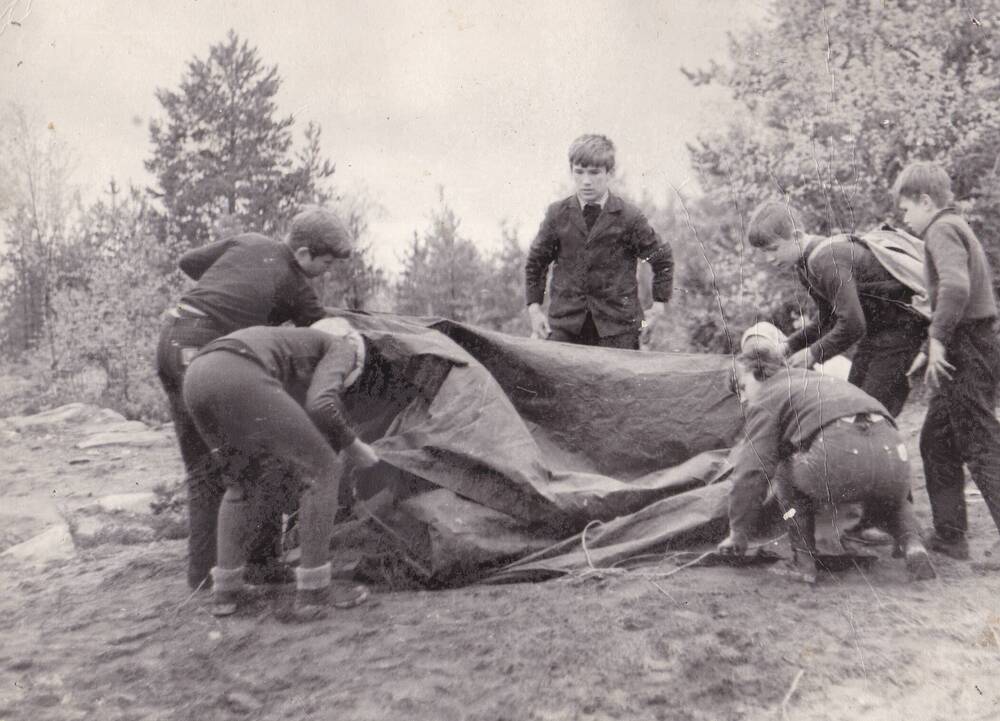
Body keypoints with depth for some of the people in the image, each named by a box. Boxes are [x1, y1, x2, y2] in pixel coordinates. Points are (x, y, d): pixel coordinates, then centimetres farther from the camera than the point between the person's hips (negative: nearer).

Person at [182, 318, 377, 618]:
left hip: (197, 377, 8)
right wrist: (353, 447, 16)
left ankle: (225, 589, 28)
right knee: (322, 468, 6)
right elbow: (321, 405, 1)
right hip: (237, 378, -8)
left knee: (243, 479, 30)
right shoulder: (342, 347, 21)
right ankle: (313, 590, 11)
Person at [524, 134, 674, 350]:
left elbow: (662, 259, 7)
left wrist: (657, 308, 2)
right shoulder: (557, 214, 3)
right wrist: (534, 307, 7)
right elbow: (535, 262, 13)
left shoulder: (629, 217, -3)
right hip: (564, 326, 2)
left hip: (618, 326, -1)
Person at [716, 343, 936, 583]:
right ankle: (913, 548, 14)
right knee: (894, 503, 40)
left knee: (784, 474, 21)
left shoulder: (765, 401, 15)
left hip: (838, 460, -7)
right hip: (892, 453, 7)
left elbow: (751, 473, 7)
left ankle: (803, 561, 14)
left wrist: (737, 534, 15)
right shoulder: (824, 381, 39)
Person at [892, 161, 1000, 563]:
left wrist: (937, 338, -23)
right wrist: (935, 348, 18)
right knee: (936, 443, 14)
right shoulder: (955, 227, 20)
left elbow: (956, 286, -29)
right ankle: (949, 535, 20)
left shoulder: (942, 229, -11)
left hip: (966, 349, -10)